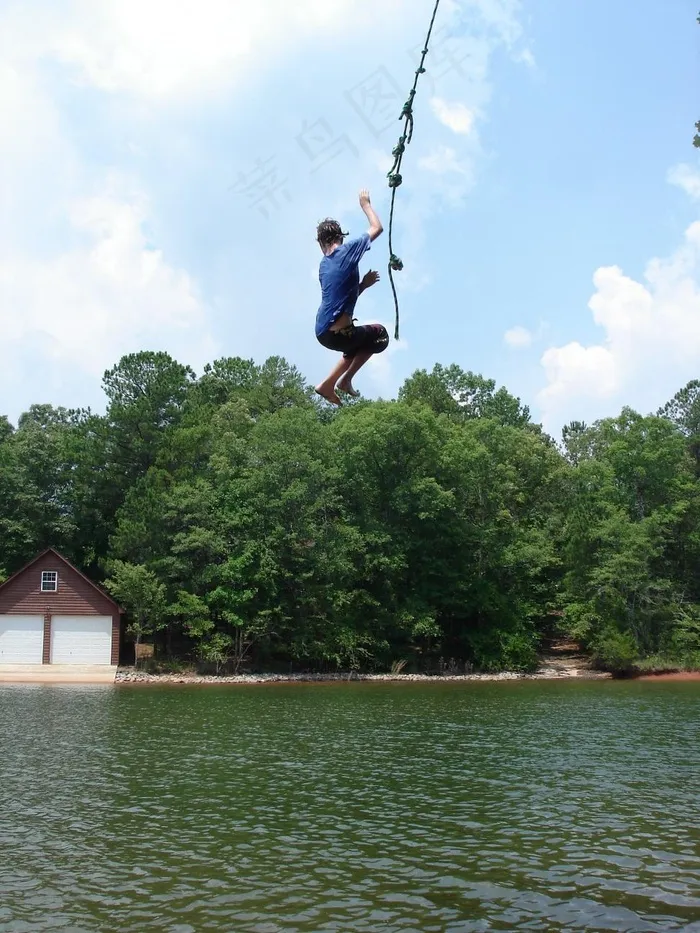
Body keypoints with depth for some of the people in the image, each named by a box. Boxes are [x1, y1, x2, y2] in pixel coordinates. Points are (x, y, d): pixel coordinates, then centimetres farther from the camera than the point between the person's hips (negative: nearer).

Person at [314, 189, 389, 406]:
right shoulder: (348, 250, -6)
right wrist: (365, 204, 17)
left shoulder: (324, 265, 15)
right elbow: (377, 228, 5)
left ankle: (328, 384, 22)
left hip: (322, 333, 7)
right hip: (338, 334, -7)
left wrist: (363, 284, 17)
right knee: (380, 334, 22)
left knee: (360, 340, 34)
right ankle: (346, 379, 14)